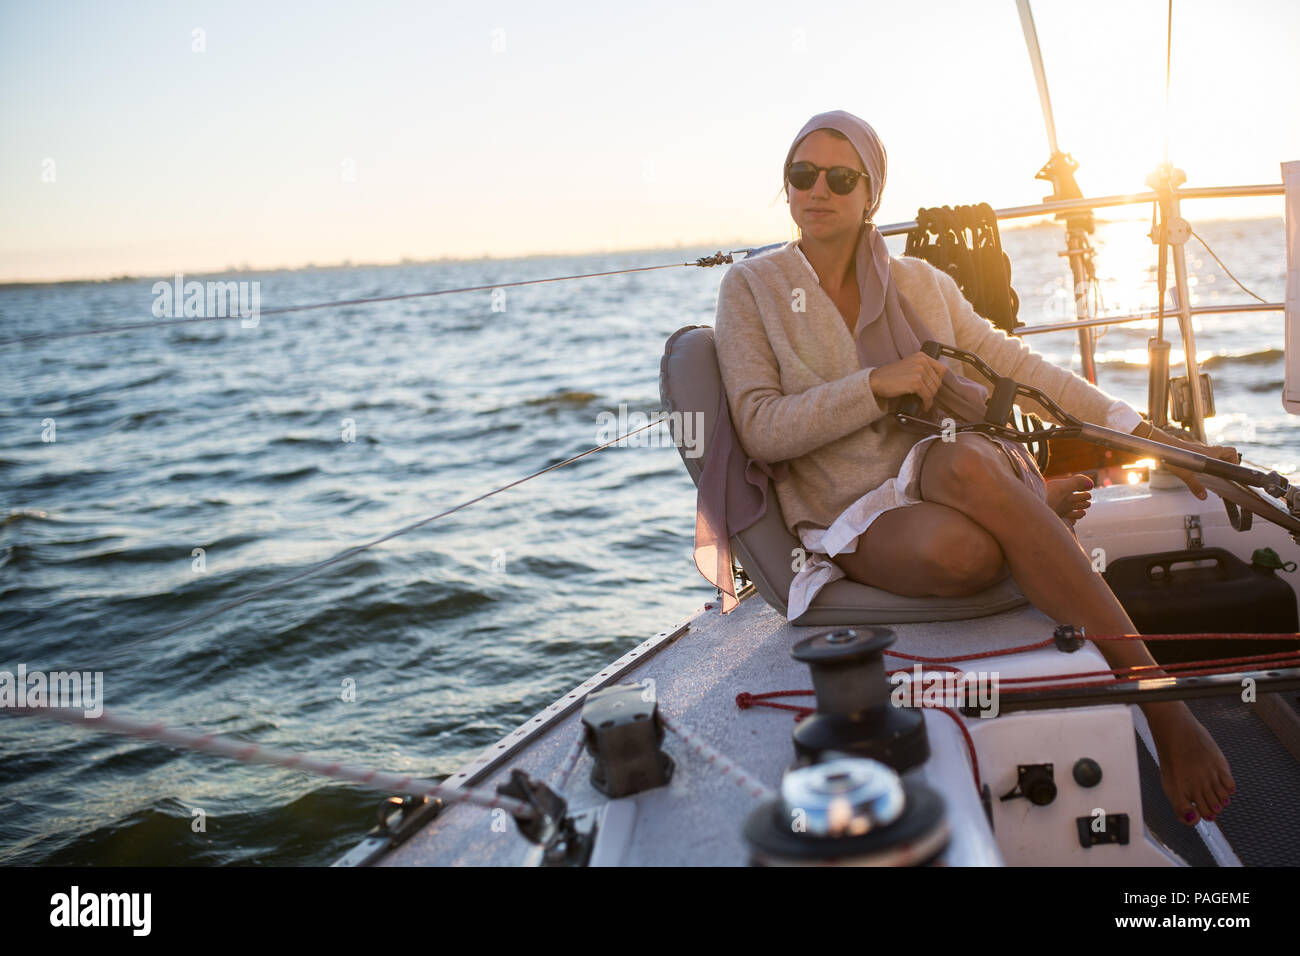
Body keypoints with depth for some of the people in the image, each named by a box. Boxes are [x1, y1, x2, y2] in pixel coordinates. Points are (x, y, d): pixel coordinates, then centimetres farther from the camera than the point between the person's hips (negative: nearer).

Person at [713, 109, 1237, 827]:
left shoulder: (919, 283, 13)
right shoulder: (753, 287, 4)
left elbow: (1015, 368, 15)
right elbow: (760, 429, -6)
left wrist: (1147, 433, 8)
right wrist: (878, 384, -16)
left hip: (945, 465, 3)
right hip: (851, 517, -3)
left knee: (968, 465, -37)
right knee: (962, 550, -40)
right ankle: (1033, 505, -10)